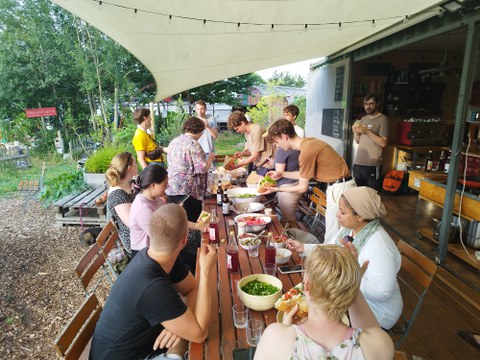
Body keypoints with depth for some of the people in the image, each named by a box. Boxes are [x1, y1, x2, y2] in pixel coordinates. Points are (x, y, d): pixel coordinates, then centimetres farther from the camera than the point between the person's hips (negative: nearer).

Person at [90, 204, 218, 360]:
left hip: (141, 340, 7)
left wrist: (181, 319, -20)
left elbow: (193, 289, -1)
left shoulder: (164, 258, -11)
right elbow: (199, 334, -27)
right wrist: (205, 272, -29)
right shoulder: (153, 287, -35)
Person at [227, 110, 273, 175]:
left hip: (265, 166, -8)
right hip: (257, 165, 8)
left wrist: (236, 166, -16)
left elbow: (255, 156, -19)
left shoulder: (256, 130, -19)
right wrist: (242, 153, -7)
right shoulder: (247, 132, 8)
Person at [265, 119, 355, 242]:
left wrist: (277, 189, -3)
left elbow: (302, 187, -14)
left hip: (339, 187, -9)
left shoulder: (307, 151, -24)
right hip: (338, 184, 9)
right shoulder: (308, 142, 4)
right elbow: (304, 174, 15)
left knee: (332, 234, 2)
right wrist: (281, 174, 14)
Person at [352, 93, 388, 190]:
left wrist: (367, 131, -17)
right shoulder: (363, 119, 14)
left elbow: (383, 143, -14)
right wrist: (356, 132, -3)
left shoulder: (382, 119, -6)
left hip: (372, 164, -6)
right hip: (358, 162, 6)